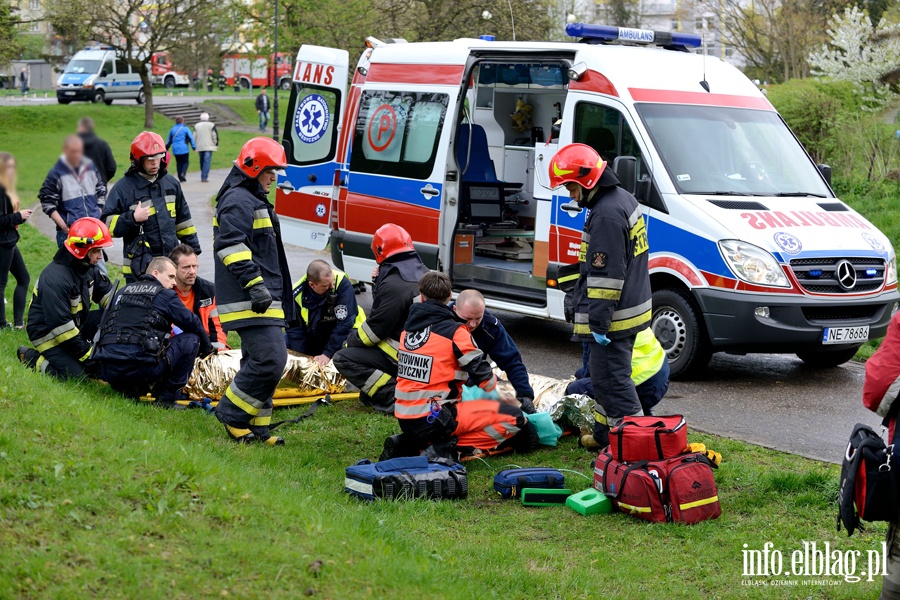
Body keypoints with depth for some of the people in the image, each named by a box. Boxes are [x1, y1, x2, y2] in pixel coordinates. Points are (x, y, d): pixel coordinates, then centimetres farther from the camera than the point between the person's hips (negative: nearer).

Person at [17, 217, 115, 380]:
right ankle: (31, 357, -1)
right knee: (76, 373, -23)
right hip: (48, 333, -8)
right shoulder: (55, 278, -29)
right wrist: (87, 353, -27)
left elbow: (107, 294, 11)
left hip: (75, 323, 8)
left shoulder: (88, 268, -1)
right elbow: (60, 325, -30)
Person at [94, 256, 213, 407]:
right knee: (191, 339, 9)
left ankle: (128, 390, 11)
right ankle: (167, 399, 8)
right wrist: (207, 349, 29)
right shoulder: (166, 295, 7)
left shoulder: (123, 292, 24)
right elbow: (193, 324, 10)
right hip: (141, 368, -6)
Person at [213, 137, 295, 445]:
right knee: (270, 359, -17)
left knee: (259, 360, 12)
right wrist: (254, 284, -26)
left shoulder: (254, 200, 25)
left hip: (262, 298, 11)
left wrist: (274, 291, 32)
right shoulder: (238, 200, -11)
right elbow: (231, 246, -22)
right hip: (249, 301, -11)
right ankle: (231, 415, -6)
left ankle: (256, 425, 16)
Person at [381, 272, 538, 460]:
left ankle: (407, 444, 12)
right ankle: (446, 448, -12)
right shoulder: (455, 331, -11)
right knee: (514, 418, -9)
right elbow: (483, 375, -6)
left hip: (404, 419, 7)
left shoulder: (409, 328, 9)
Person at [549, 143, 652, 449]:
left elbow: (606, 275, -23)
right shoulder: (623, 199, 13)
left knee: (611, 378, -7)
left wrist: (599, 322, -21)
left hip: (613, 317, -11)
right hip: (631, 307, 11)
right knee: (606, 375, 19)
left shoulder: (606, 214, -21)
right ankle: (605, 436, 30)